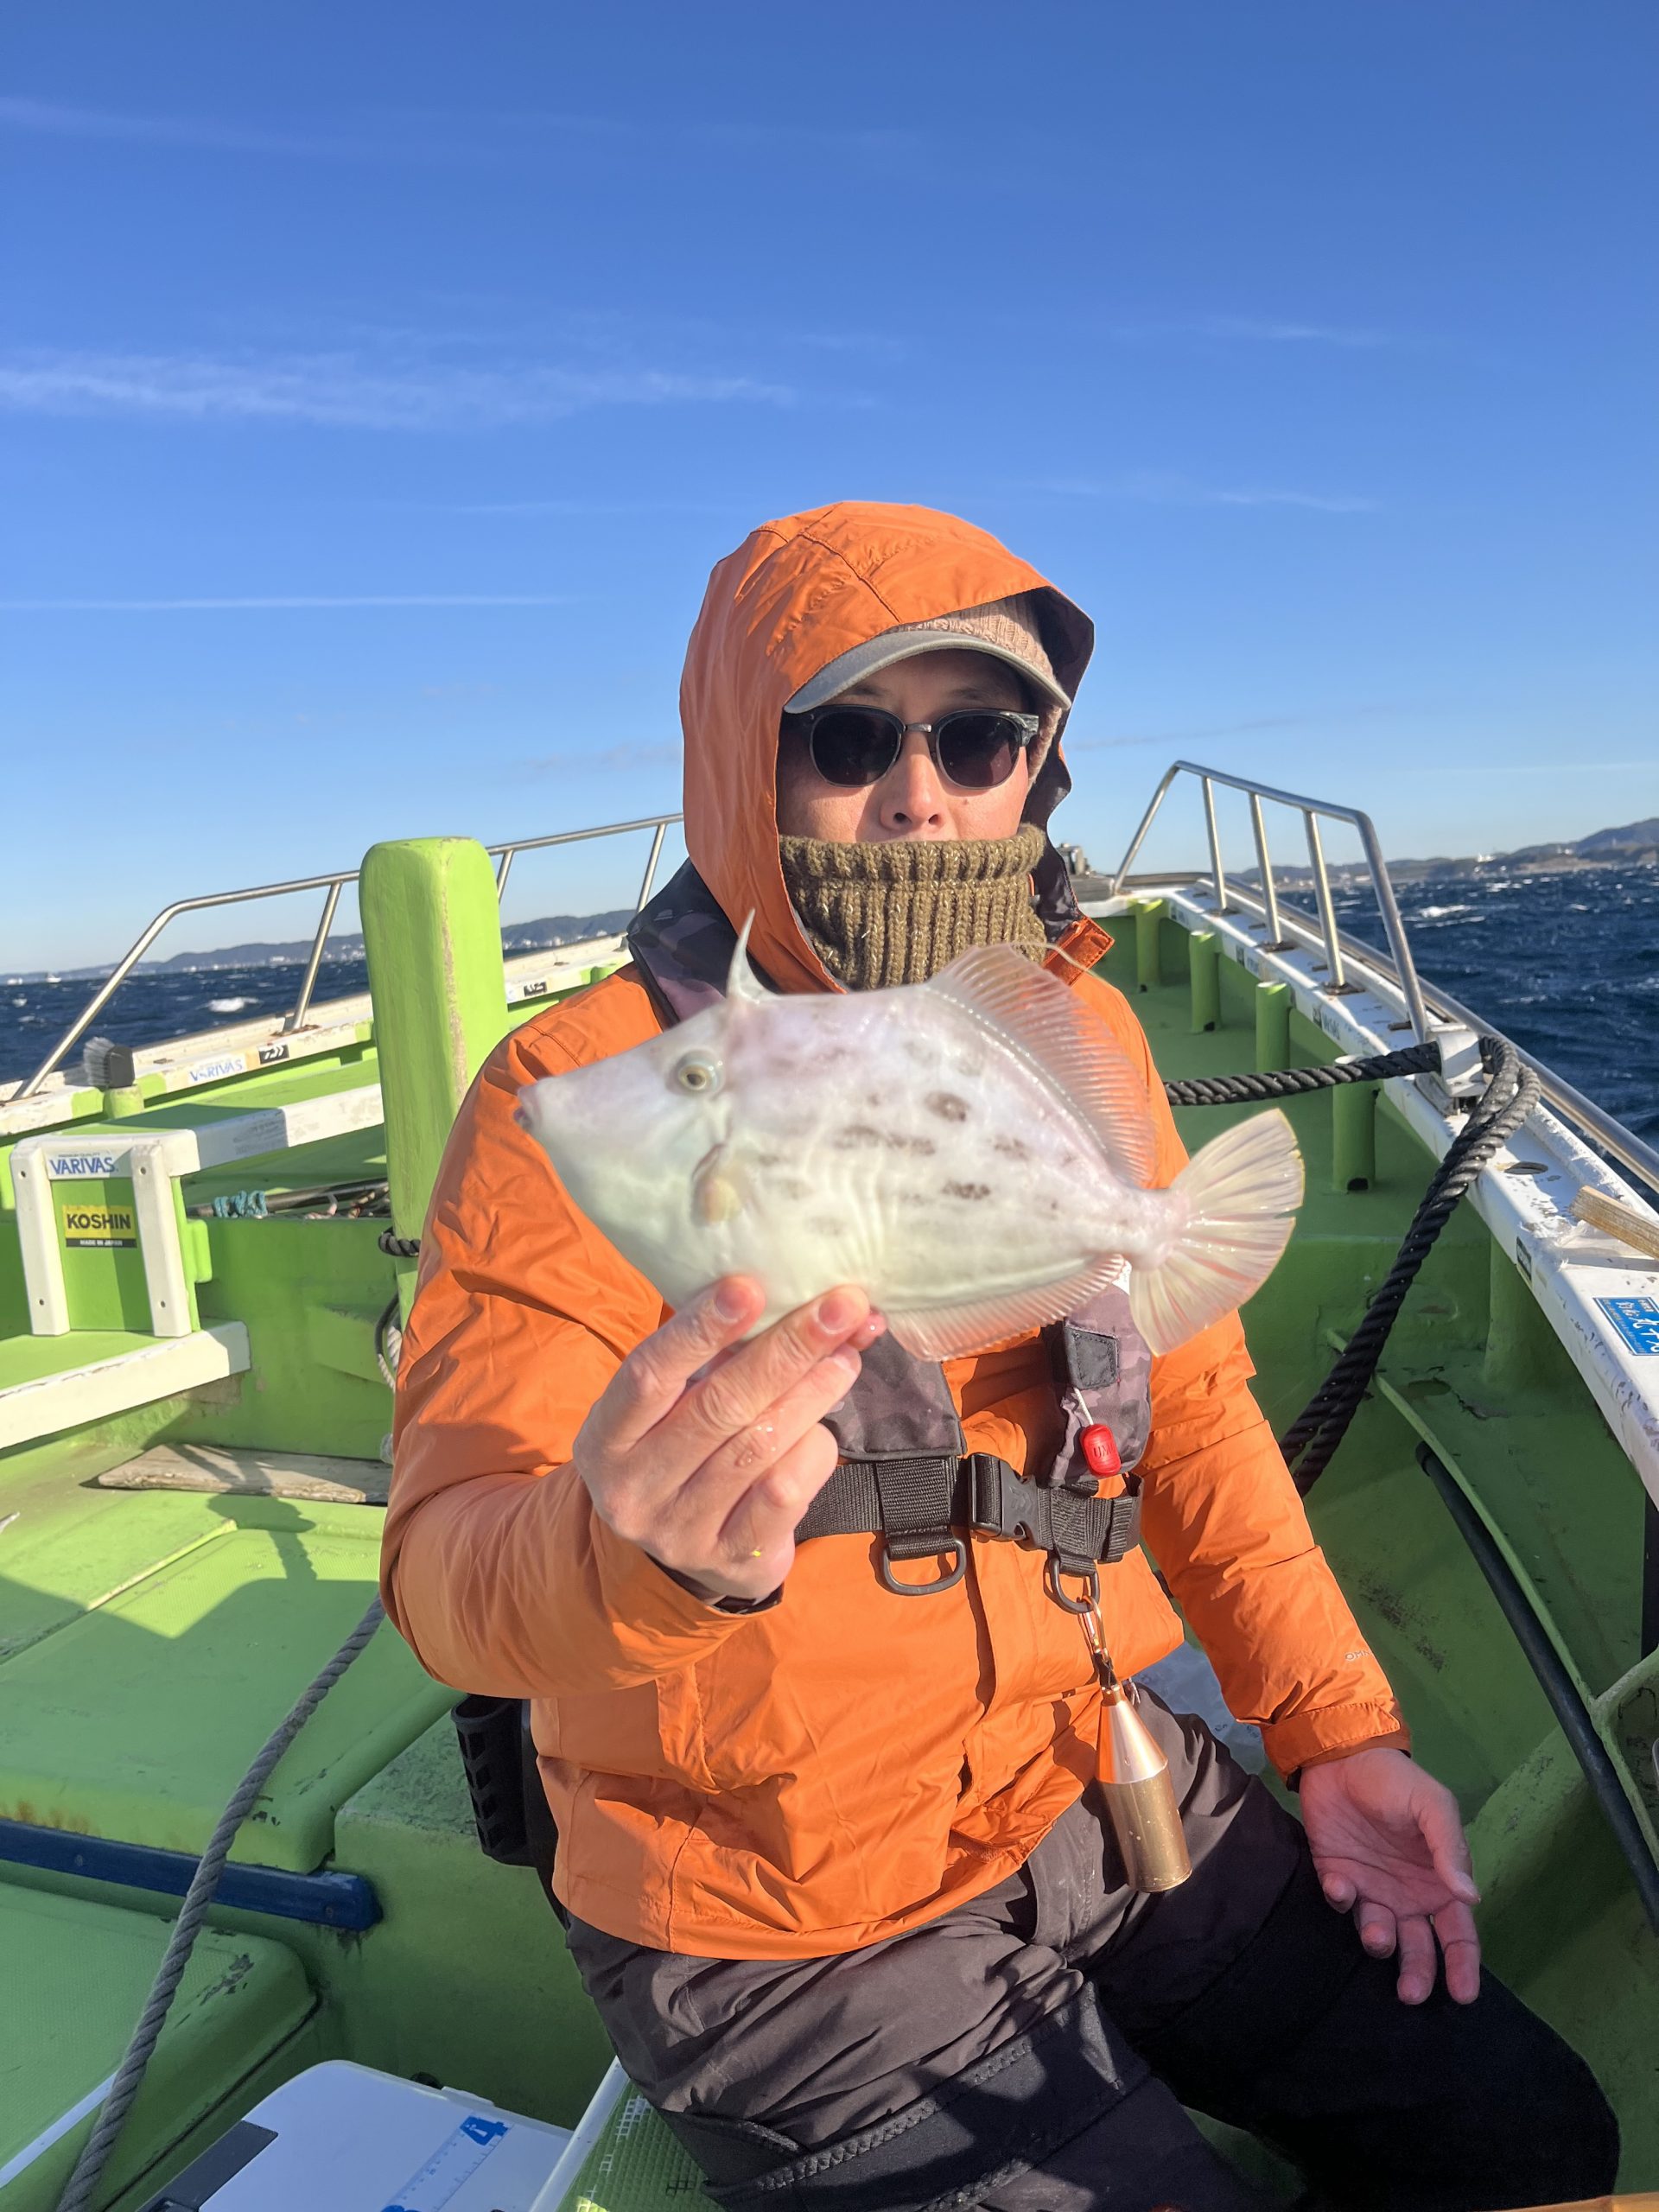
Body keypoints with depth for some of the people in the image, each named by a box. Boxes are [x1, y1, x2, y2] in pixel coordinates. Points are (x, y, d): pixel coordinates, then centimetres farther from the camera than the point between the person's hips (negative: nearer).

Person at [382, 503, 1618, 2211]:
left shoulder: (1080, 1032, -2)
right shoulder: (588, 1092, -19)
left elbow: (1187, 1397, 6)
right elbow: (447, 1571, -24)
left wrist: (1335, 1727, 3)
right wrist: (639, 1553, -47)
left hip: (1101, 1790, 6)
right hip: (784, 1932, -5)